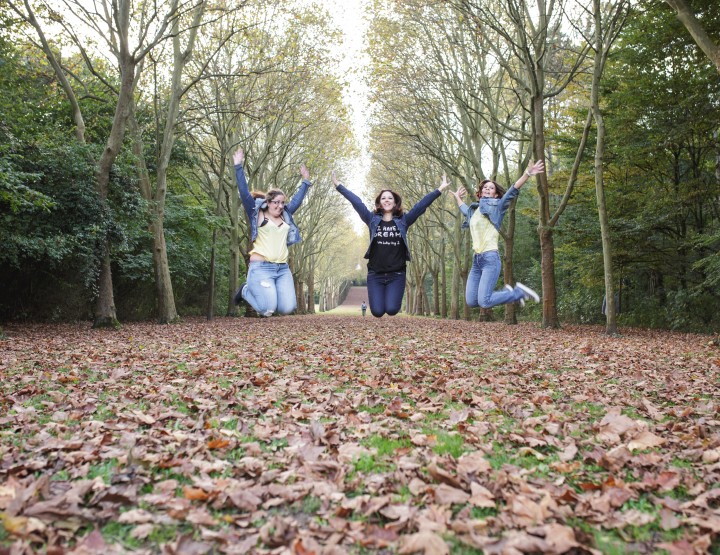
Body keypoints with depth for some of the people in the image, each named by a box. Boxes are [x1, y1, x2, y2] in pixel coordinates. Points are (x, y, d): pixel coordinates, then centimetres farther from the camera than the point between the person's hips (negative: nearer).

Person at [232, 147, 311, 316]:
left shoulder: (285, 216, 17)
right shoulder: (256, 214, 4)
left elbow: (297, 199, 30)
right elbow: (244, 193, -2)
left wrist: (305, 181, 34)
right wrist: (238, 167, -5)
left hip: (283, 269, 6)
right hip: (261, 267, -5)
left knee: (287, 308, -11)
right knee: (268, 310, -17)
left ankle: (263, 293, 20)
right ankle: (246, 290, 14)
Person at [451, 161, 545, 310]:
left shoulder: (496, 206, 4)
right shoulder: (474, 210, 20)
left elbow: (512, 192, -13)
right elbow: (465, 210, 45)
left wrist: (527, 174, -26)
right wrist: (457, 197, 58)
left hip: (490, 258, -7)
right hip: (476, 260, 7)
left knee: (484, 302, -17)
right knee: (471, 301, 2)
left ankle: (519, 292, 6)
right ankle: (507, 292, 21)